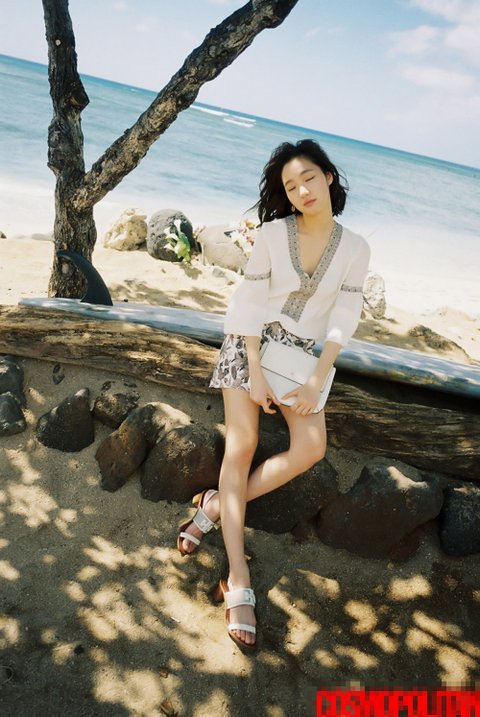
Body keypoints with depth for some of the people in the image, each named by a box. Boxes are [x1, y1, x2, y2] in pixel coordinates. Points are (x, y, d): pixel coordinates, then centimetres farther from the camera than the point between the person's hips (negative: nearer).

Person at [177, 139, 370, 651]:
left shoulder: (355, 249, -1)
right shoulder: (273, 234, -5)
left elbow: (343, 319, -3)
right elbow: (250, 303, -7)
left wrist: (317, 381, -11)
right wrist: (255, 373, -14)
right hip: (250, 343, -2)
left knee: (311, 446, -20)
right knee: (241, 445, -15)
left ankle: (215, 505, -4)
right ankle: (238, 583, -13)